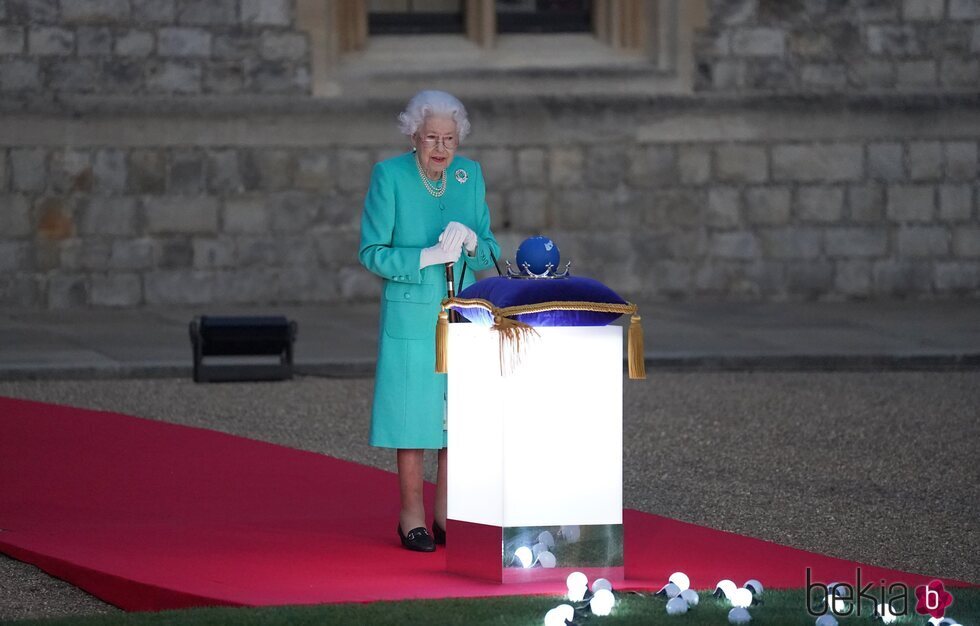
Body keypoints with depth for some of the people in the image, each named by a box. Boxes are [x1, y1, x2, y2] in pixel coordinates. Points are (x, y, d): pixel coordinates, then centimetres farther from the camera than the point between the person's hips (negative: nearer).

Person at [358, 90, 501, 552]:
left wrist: (470, 241, -14)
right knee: (414, 410, -2)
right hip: (411, 315, -4)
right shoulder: (389, 175, -7)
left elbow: (489, 252, 9)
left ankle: (446, 515, 13)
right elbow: (372, 252, -8)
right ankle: (412, 517, 8)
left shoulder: (470, 175, 5)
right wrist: (428, 256, -19)